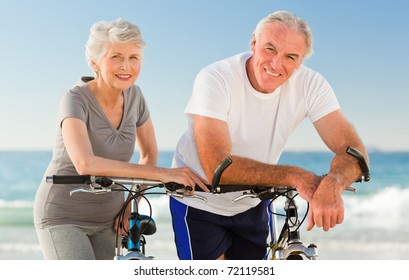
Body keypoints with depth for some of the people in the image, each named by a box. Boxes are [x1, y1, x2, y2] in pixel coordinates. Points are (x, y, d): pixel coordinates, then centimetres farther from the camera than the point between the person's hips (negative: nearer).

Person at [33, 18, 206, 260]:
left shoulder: (133, 96, -2)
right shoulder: (76, 99, -19)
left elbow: (150, 154, 11)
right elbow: (85, 164, -35)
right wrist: (162, 174, -38)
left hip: (108, 219, 6)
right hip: (64, 216, -5)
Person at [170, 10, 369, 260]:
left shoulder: (310, 84, -17)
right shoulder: (215, 79, -28)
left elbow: (352, 149, -23)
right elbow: (217, 168, -36)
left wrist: (332, 184, -46)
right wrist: (294, 176, -42)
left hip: (252, 206, 4)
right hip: (200, 204, -4)